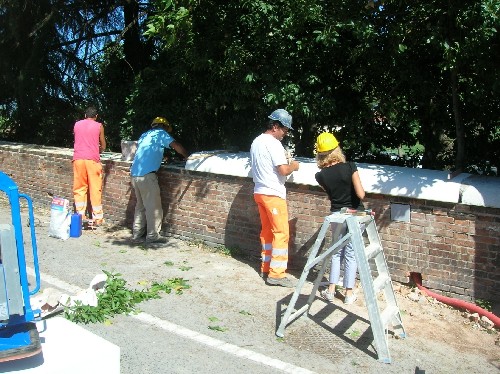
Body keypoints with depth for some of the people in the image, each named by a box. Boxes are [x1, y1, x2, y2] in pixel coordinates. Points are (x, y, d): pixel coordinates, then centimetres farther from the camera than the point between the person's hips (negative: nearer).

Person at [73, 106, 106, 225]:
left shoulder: (77, 124, 12)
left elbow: (78, 141, 20)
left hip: (78, 159, 2)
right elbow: (103, 146, 12)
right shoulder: (99, 126, 5)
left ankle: (80, 215, 7)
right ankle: (97, 217, 4)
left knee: (79, 188, 9)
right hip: (92, 160, -2)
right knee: (95, 188, 2)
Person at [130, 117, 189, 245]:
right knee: (153, 206, -1)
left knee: (140, 205, 16)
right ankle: (152, 236, 2)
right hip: (147, 175, -8)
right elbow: (177, 146, -4)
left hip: (135, 174, 8)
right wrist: (187, 156, 9)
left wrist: (160, 157, 38)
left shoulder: (145, 135, 23)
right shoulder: (160, 133, 4)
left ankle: (137, 234, 18)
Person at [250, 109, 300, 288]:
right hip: (273, 194, -9)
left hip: (259, 192, 9)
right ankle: (276, 274, -2)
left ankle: (266, 267, 22)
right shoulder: (273, 144, -16)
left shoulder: (257, 142, 13)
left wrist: (284, 162, 15)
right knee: (281, 233, -4)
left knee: (267, 231, 16)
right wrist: (293, 166, -1)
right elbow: (283, 170, -22)